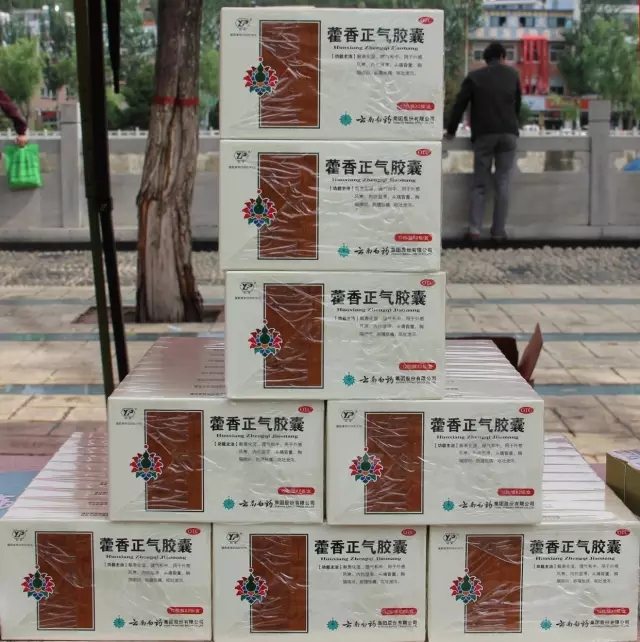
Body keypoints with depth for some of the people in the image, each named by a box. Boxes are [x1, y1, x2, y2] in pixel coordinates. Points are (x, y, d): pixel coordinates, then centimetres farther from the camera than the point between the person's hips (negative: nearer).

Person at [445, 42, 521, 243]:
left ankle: (474, 229, -8)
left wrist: (452, 130, 14)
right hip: (508, 134, 1)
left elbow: (460, 104, 4)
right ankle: (499, 231, 0)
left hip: (484, 135, -1)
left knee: (480, 184, 3)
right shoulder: (513, 74, 13)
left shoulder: (475, 76, 7)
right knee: (502, 184, 3)